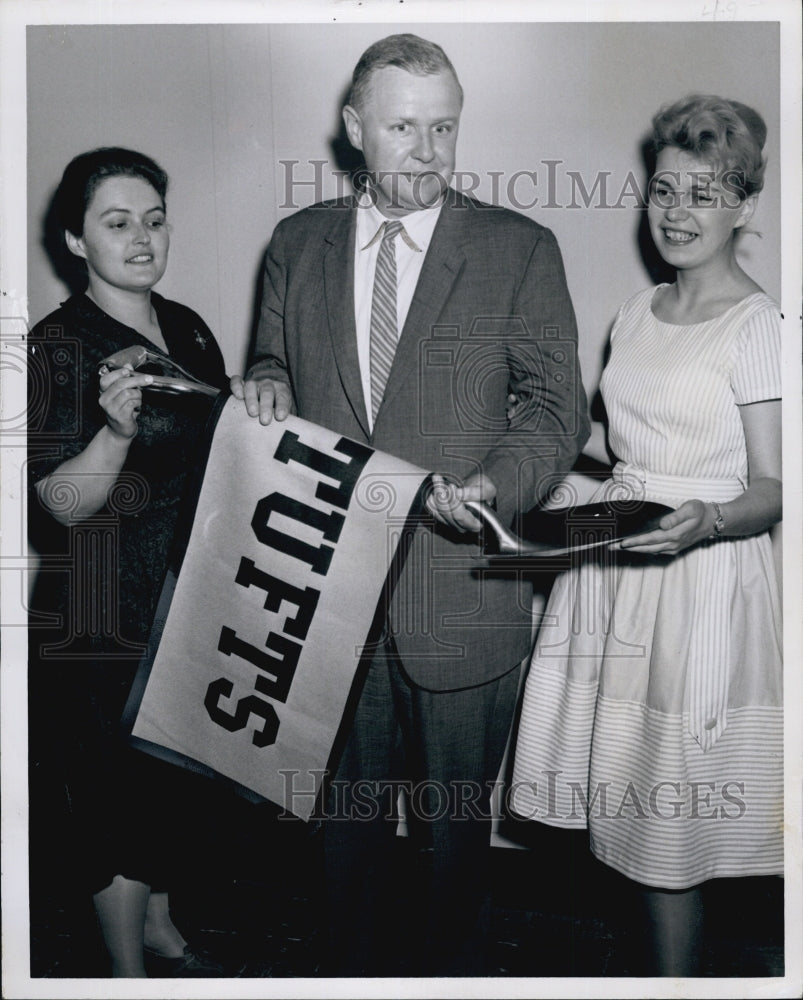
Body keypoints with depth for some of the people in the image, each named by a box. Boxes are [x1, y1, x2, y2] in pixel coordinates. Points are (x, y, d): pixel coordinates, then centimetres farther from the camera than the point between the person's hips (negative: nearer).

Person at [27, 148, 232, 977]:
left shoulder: (189, 329, 5)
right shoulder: (57, 348, -16)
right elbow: (62, 506, -21)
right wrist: (117, 429, -36)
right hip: (105, 620, -7)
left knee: (171, 776, 21)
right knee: (119, 791, 7)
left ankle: (159, 927, 42)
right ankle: (130, 968, 28)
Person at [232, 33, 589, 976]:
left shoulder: (520, 249, -3)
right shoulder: (297, 243, 6)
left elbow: (558, 405, -1)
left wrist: (498, 482, -21)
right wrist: (267, 383, -7)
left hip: (460, 603, -2)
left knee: (455, 826, 15)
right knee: (347, 817, 19)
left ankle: (447, 968, 40)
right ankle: (353, 967, 42)